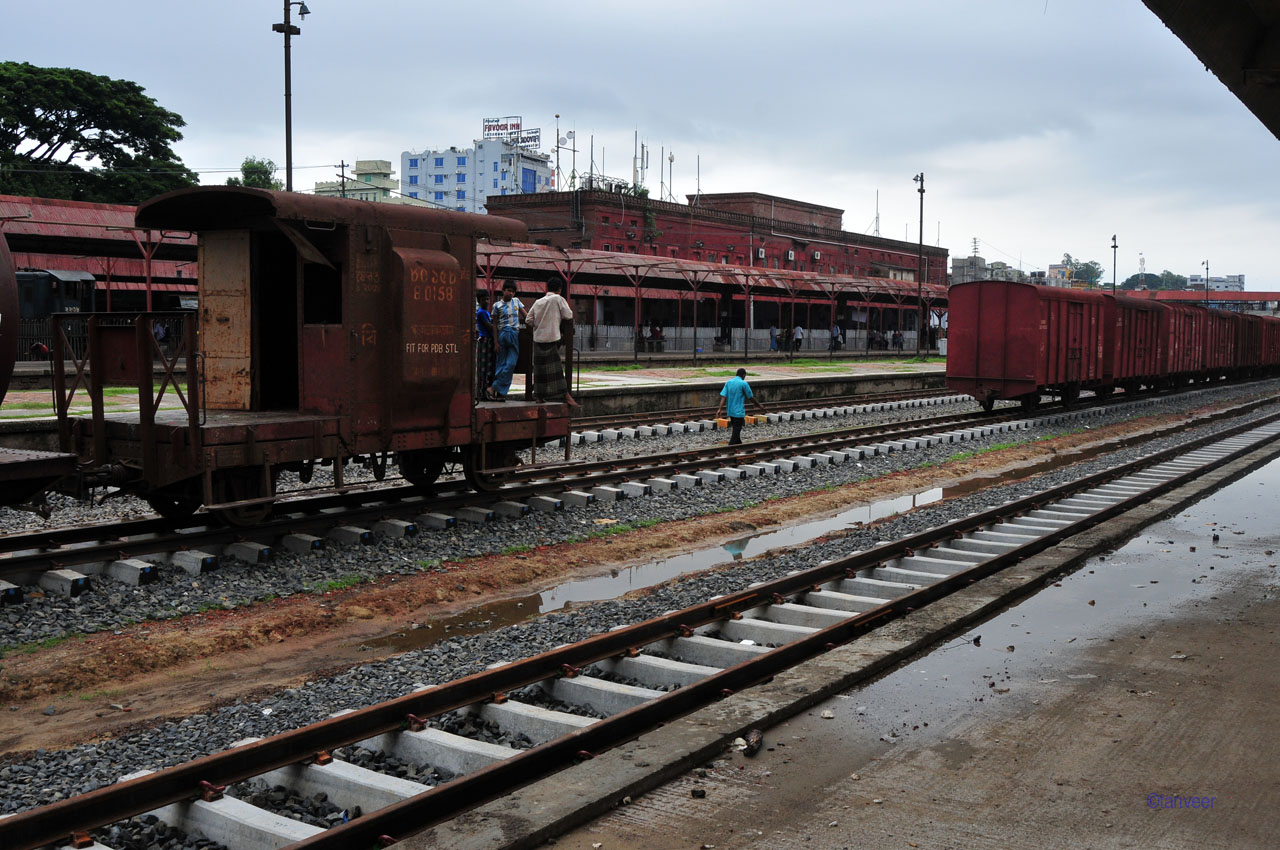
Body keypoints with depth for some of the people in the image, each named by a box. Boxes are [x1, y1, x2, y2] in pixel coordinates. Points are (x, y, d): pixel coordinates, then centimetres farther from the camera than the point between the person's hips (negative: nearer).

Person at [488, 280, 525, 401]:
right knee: (501, 363, -3)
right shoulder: (497, 305, 3)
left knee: (511, 364, -7)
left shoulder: (516, 301, 13)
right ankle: (500, 393, -2)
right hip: (503, 334, -3)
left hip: (515, 335, 3)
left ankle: (494, 387, -2)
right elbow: (494, 324, 3)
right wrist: (496, 342, -4)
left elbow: (526, 315, 18)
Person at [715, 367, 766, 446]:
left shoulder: (728, 382, 5)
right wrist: (759, 405, 10)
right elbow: (751, 397, -4)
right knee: (736, 431, -3)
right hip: (739, 412, -6)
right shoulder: (743, 383, -10)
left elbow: (723, 396, -4)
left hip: (730, 412, 6)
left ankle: (739, 444, 33)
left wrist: (720, 409, -7)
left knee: (735, 430, 20)